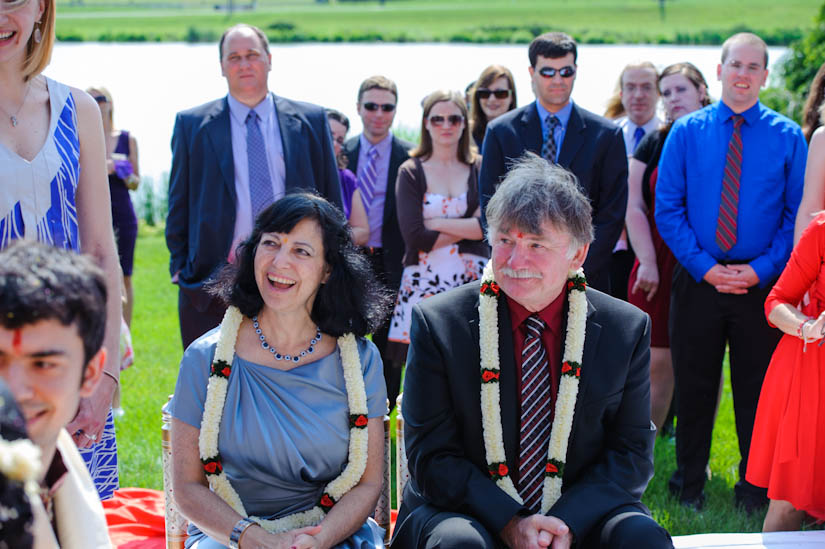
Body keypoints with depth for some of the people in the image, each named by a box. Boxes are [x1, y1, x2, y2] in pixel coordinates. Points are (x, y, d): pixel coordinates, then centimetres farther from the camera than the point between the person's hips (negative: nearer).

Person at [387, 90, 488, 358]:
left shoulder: (479, 169, 10)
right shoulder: (411, 172, 6)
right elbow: (414, 236, -6)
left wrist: (438, 223, -6)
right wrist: (469, 228, -3)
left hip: (472, 278, 1)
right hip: (424, 282, -1)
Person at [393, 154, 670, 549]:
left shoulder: (627, 330, 0)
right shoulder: (438, 324, -5)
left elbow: (632, 453, 1)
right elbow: (431, 457, -5)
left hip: (580, 515, 2)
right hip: (468, 512, -2)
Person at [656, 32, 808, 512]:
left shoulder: (788, 137, 1)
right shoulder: (687, 132, 2)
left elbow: (798, 215, 0)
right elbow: (667, 209, -1)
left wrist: (761, 270, -11)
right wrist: (705, 267, -10)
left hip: (761, 286, 0)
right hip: (698, 281, 0)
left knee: (758, 389, 7)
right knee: (694, 386, 8)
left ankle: (755, 490, 22)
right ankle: (689, 486, 23)